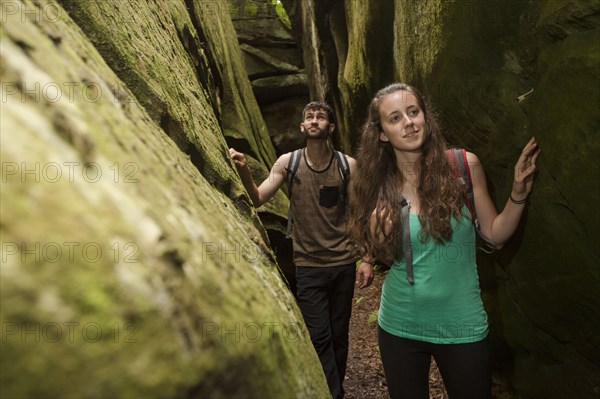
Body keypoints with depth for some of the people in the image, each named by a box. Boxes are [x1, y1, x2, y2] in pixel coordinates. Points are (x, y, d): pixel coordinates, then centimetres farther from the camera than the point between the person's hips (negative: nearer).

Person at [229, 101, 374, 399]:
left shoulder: (348, 165, -2)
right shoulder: (288, 162, -3)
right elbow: (258, 199, -10)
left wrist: (366, 260, -1)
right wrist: (244, 171, -28)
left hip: (343, 263, 2)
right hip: (308, 266, -1)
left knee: (339, 335, 14)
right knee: (319, 337, -1)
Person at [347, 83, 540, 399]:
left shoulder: (463, 165, -10)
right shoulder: (380, 186, -7)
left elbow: (495, 235, -2)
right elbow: (377, 255, 1)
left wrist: (518, 194, -15)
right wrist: (378, 232, -18)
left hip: (462, 326, -1)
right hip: (399, 326, 1)